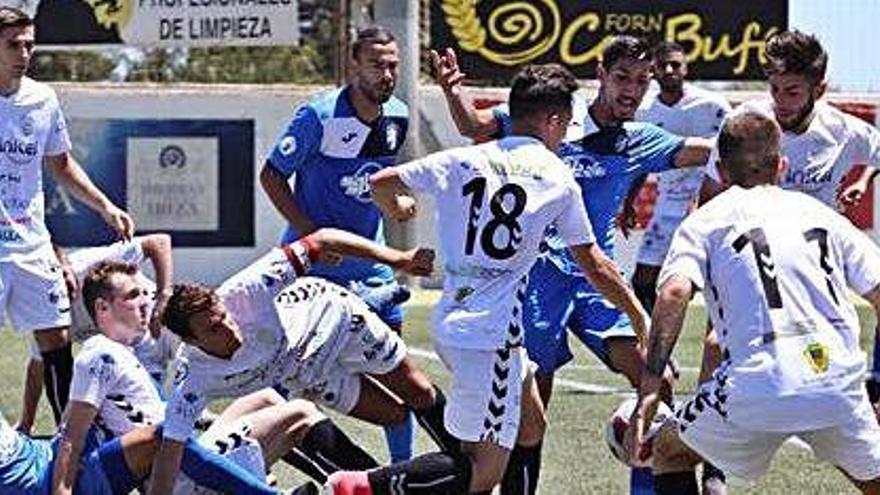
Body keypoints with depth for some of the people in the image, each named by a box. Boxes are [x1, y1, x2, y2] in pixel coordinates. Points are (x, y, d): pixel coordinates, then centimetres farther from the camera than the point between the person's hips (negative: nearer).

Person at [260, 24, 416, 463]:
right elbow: (271, 176, -12)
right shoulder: (319, 115, -19)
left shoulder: (398, 117, 0)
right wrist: (312, 234, -18)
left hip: (368, 258, 6)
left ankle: (403, 465, 15)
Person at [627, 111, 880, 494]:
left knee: (669, 451, 24)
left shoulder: (705, 221, 13)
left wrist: (648, 392, -7)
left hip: (757, 388, -2)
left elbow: (674, 294, -5)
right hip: (839, 384, 2)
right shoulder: (819, 213, 22)